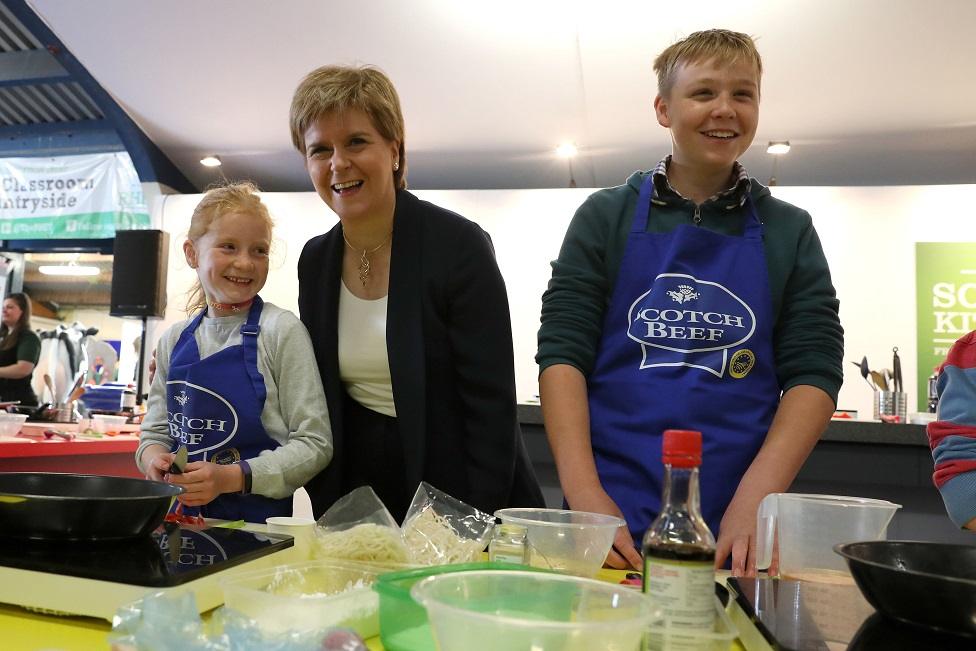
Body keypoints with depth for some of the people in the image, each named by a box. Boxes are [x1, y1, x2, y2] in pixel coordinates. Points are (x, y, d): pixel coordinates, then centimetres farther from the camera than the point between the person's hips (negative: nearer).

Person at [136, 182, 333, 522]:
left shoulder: (282, 331, -8)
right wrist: (152, 456, -6)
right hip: (182, 513, 3)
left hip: (259, 519, -3)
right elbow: (156, 429, 15)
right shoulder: (173, 340, 7)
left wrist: (233, 477, -18)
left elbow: (314, 444, -9)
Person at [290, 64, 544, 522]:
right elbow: (318, 399, 6)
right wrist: (328, 519, 1)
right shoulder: (314, 261, 1)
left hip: (460, 506, -4)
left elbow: (492, 407, -17)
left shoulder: (458, 244, -16)